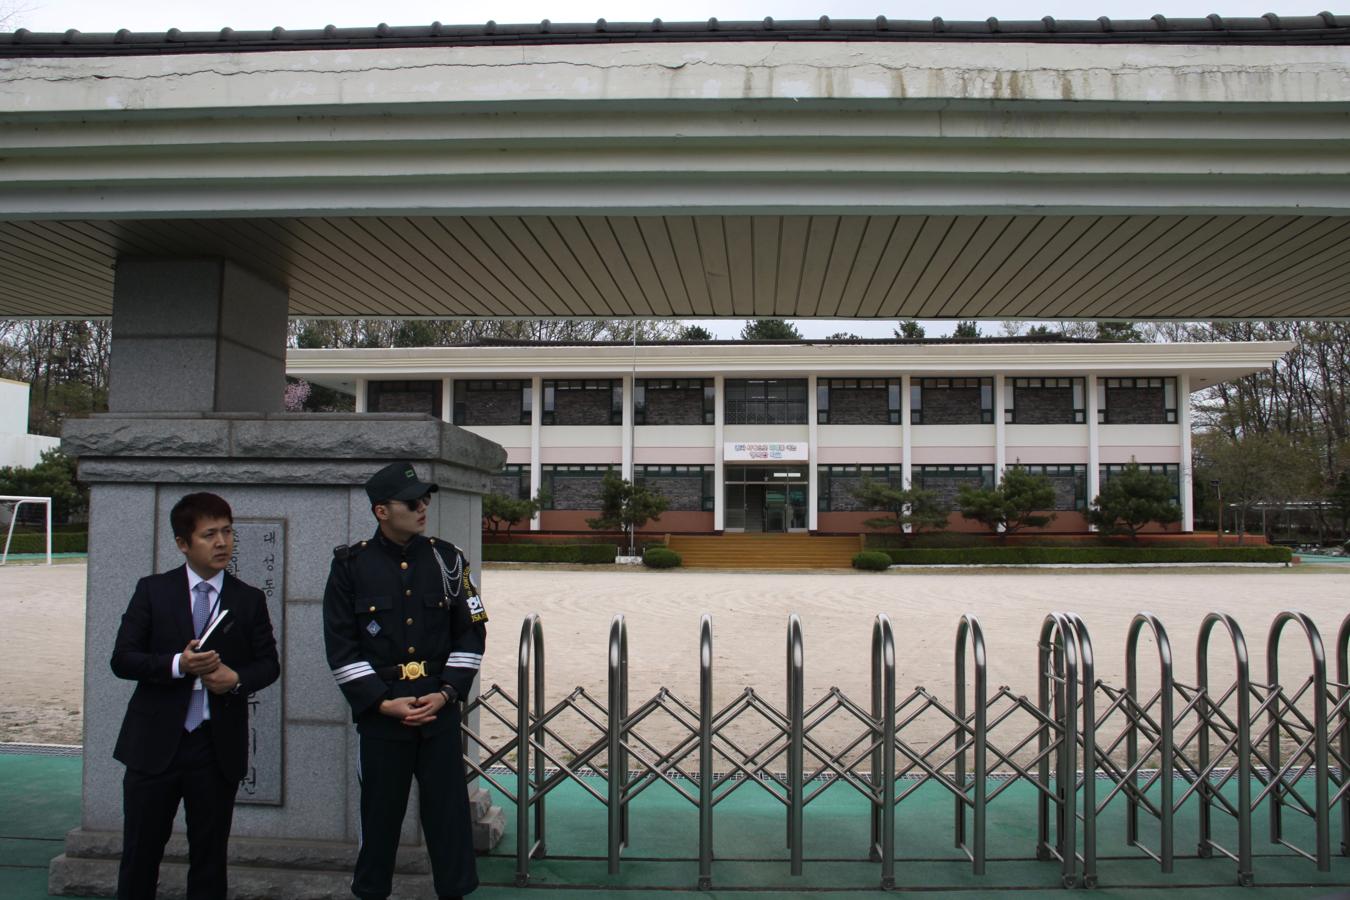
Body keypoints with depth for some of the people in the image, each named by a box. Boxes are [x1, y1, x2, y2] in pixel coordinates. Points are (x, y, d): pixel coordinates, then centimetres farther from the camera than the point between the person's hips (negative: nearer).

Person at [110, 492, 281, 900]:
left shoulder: (249, 600, 4)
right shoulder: (152, 590, 1)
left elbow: (269, 664, 7)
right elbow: (122, 659, -3)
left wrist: (237, 678, -14)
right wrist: (177, 665, -19)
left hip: (219, 746, 1)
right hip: (155, 743, -1)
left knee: (210, 855, 11)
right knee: (140, 851, 8)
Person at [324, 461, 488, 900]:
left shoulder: (447, 558, 2)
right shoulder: (351, 566, -3)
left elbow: (471, 633, 4)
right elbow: (340, 646, -3)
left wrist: (446, 692, -6)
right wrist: (383, 702, -10)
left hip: (440, 709, 2)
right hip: (380, 711, -1)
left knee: (449, 810, 6)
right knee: (380, 813, 10)